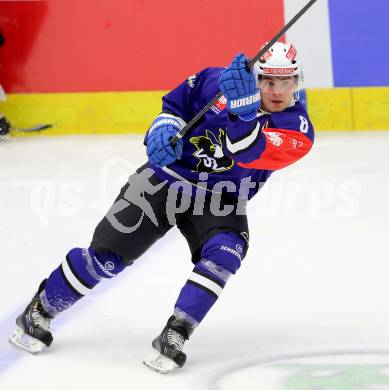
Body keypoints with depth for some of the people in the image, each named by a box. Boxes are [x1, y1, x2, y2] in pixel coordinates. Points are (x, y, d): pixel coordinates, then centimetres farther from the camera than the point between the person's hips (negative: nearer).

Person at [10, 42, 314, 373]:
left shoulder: (298, 130, -17)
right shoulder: (215, 82, -11)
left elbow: (250, 154, -34)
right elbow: (175, 104, 6)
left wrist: (243, 108, -48)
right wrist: (165, 128, -15)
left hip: (219, 201, 0)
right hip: (169, 176, 0)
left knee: (225, 252, -30)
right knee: (107, 256, -5)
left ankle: (174, 335, -20)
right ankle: (39, 312, 16)